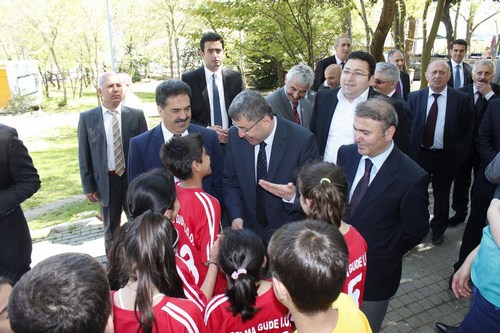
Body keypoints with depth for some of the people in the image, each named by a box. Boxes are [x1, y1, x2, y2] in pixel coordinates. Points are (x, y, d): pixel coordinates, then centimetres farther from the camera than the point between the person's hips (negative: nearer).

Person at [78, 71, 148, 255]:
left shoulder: (136, 115, -3)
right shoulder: (87, 118, -2)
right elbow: (84, 155, 1)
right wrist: (88, 186, -1)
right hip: (106, 181, 0)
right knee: (111, 229, 16)